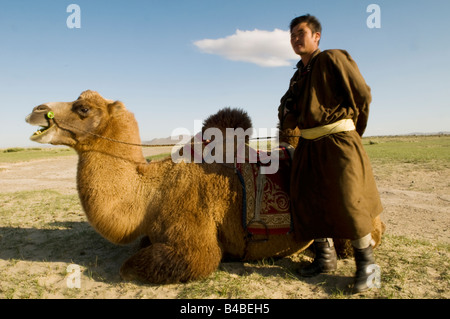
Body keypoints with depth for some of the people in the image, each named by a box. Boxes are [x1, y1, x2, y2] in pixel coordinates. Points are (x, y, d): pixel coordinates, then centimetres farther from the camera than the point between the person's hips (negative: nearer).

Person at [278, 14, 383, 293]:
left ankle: (366, 261, 14)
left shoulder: (333, 59, -2)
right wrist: (287, 118, 7)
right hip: (308, 144, 7)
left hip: (338, 141, -7)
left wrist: (354, 132, 6)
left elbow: (363, 95, -3)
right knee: (306, 199, 4)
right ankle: (326, 258, 21)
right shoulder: (298, 76, 18)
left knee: (348, 202, -8)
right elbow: (289, 106, 30)